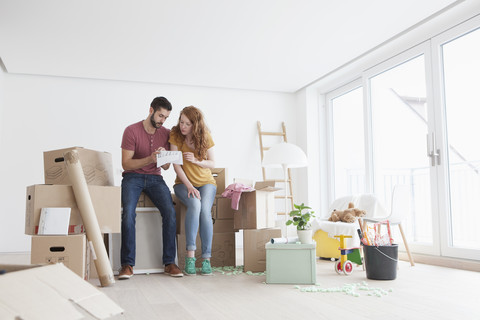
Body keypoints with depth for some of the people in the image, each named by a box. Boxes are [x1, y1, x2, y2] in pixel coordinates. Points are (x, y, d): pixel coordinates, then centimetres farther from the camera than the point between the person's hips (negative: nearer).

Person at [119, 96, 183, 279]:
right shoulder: (132, 131, -6)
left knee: (170, 212, -21)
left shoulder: (166, 133, 6)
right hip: (132, 177, -3)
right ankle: (127, 265, -19)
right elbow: (126, 163, -10)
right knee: (129, 213, -28)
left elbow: (166, 166, 7)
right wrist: (149, 159, -24)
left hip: (155, 178, 3)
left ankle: (169, 263, -13)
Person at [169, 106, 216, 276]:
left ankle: (206, 258, -23)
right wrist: (189, 186, -20)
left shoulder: (205, 136, -5)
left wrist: (196, 161, -20)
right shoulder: (175, 134, -8)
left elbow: (212, 163, 0)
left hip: (206, 182, 1)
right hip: (184, 183, -1)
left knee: (205, 209, -28)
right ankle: (190, 255, -30)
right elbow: (176, 164, -10)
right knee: (195, 204, -33)